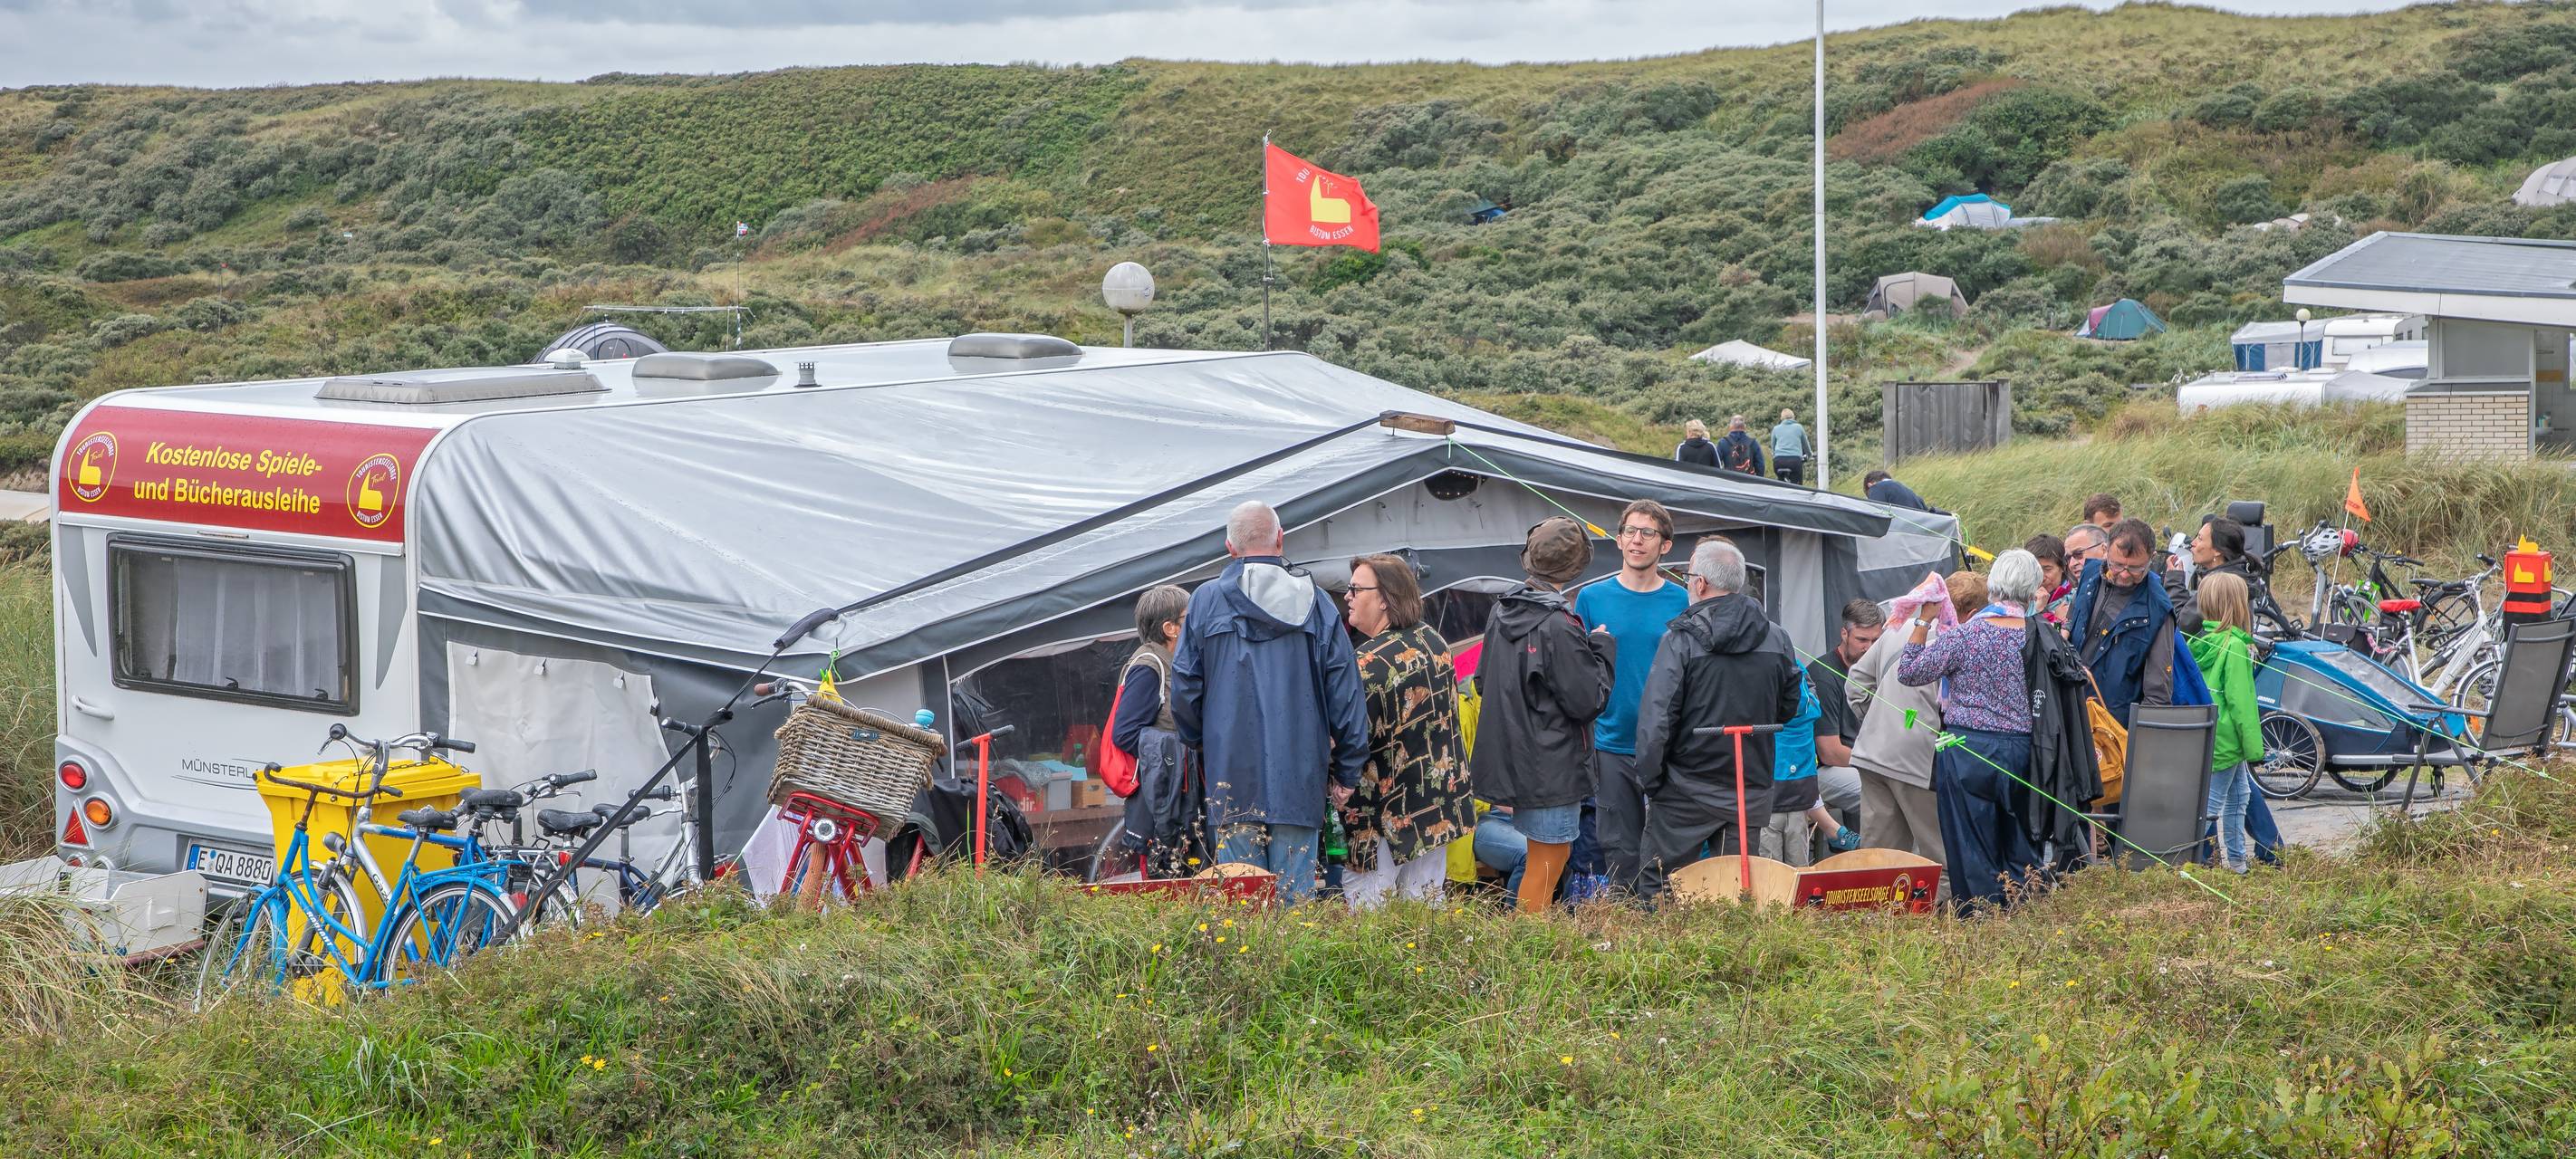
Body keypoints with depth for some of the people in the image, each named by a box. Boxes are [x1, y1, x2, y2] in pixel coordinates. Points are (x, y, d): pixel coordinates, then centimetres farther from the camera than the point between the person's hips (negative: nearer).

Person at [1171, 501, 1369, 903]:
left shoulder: (1207, 600, 1)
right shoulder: (1315, 602, 4)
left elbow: (1184, 687, 4)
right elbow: (1345, 691, 3)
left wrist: (1200, 746, 20)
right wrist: (1347, 771, 9)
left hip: (1232, 775, -1)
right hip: (1300, 777, 1)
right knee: (1296, 894, 3)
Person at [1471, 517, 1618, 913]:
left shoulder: (1501, 612, 5)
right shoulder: (1558, 627, -20)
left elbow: (1483, 680, 17)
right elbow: (1588, 701, -17)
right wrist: (1603, 648, -5)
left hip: (1509, 758, 8)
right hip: (1551, 768, -8)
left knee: (1552, 854, 18)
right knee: (1548, 860, 0)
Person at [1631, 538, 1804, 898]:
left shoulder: (1681, 639, -13)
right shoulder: (1777, 639, 3)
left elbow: (1656, 718, -15)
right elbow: (1788, 709, 15)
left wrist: (1650, 781, -6)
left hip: (1686, 792, -4)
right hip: (1752, 793, 4)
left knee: (1657, 888, 5)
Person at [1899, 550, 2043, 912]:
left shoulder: (1966, 636, -12)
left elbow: (1909, 672, -5)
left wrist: (1922, 621, 0)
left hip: (1968, 751, -4)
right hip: (2021, 751, 4)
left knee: (1972, 853, 4)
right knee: (2020, 847, 14)